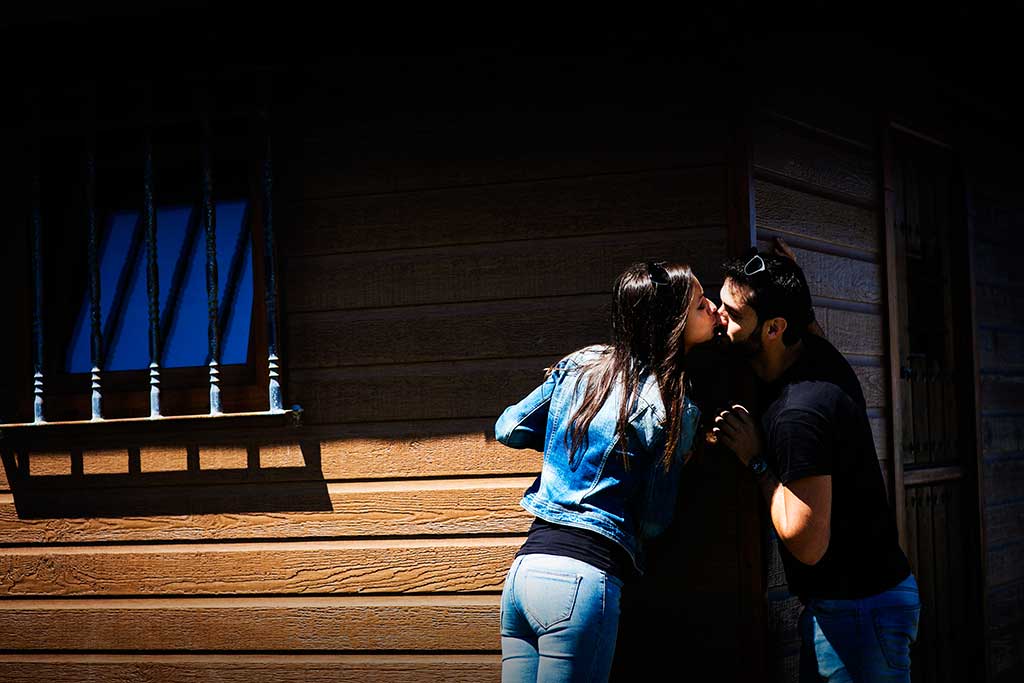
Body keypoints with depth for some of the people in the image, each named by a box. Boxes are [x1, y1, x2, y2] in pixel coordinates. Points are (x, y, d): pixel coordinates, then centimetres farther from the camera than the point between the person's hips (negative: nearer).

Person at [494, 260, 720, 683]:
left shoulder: (581, 366, 11)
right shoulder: (672, 406, -6)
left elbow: (509, 430, 19)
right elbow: (653, 522, -2)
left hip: (524, 566, 7)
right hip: (583, 576, -7)